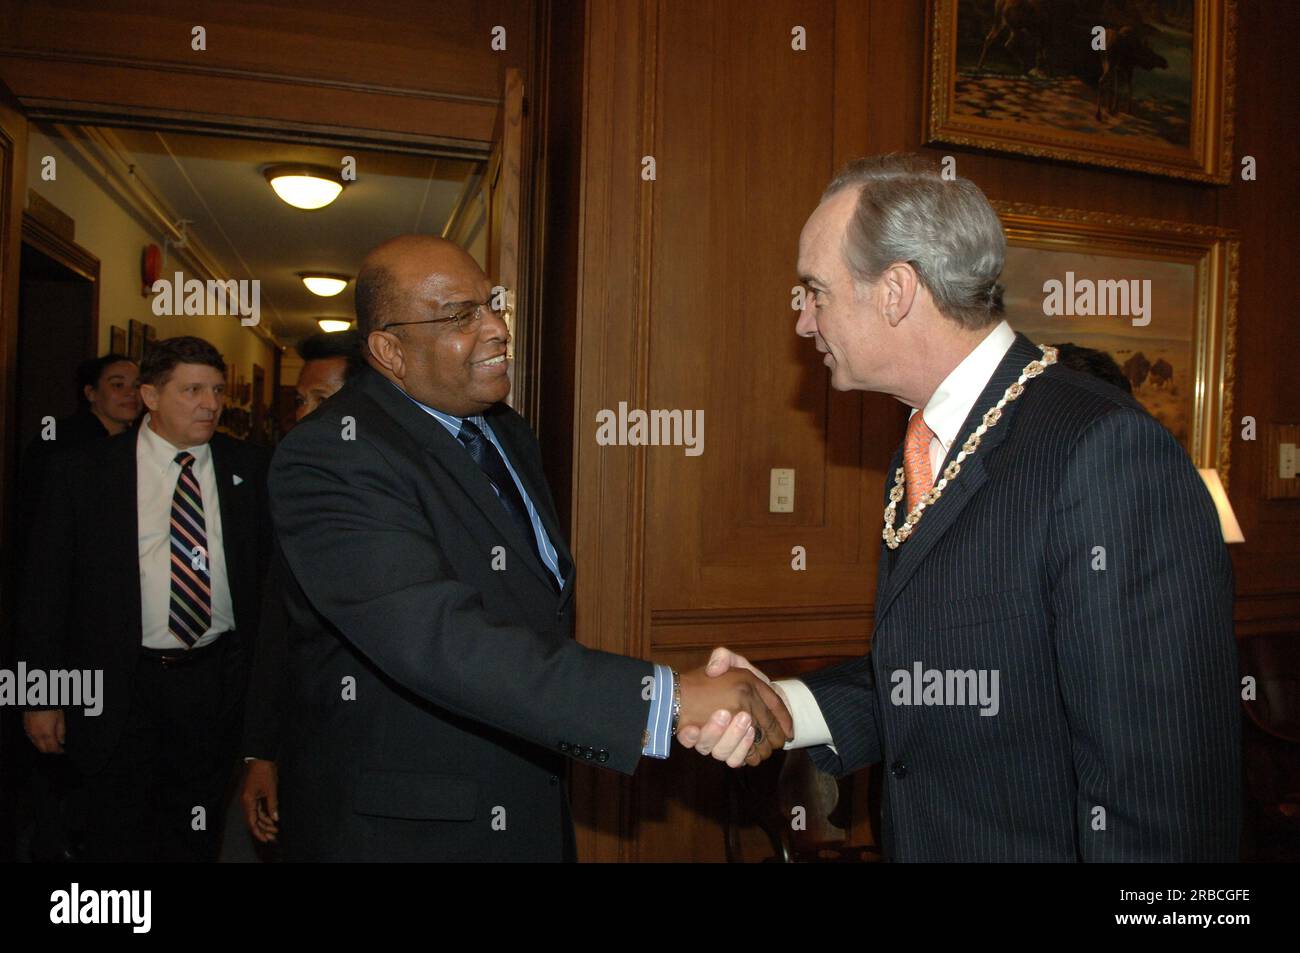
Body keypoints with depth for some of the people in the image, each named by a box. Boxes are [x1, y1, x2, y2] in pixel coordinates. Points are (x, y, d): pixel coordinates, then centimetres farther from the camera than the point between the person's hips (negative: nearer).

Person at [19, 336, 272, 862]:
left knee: (197, 839, 17)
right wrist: (42, 696, -4)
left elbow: (271, 567, 5)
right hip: (121, 689, -2)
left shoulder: (248, 468, 1)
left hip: (217, 679, 2)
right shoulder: (83, 471, -4)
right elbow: (46, 587, -2)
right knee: (118, 840, 11)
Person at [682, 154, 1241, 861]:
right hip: (918, 841, 8)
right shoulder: (919, 455, 4)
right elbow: (931, 680, 8)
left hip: (1039, 844, -8)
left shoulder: (1108, 454, -24)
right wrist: (783, 706, -6)